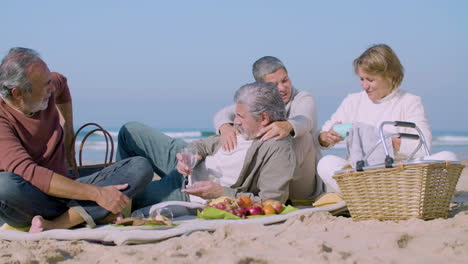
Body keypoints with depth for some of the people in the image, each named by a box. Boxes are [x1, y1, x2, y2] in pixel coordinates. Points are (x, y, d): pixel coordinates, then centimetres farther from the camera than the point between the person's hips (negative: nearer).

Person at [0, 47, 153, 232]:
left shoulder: (48, 92, 2)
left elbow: (61, 84, 30)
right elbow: (28, 174, -31)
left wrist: (69, 132, 31)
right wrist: (97, 193, -33)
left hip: (64, 191, 7)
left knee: (140, 167, -12)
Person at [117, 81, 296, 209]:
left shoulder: (280, 151, -30)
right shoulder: (245, 128, -5)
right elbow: (207, 144, 7)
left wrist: (220, 193, -33)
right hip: (186, 168, 8)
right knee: (131, 131, 10)